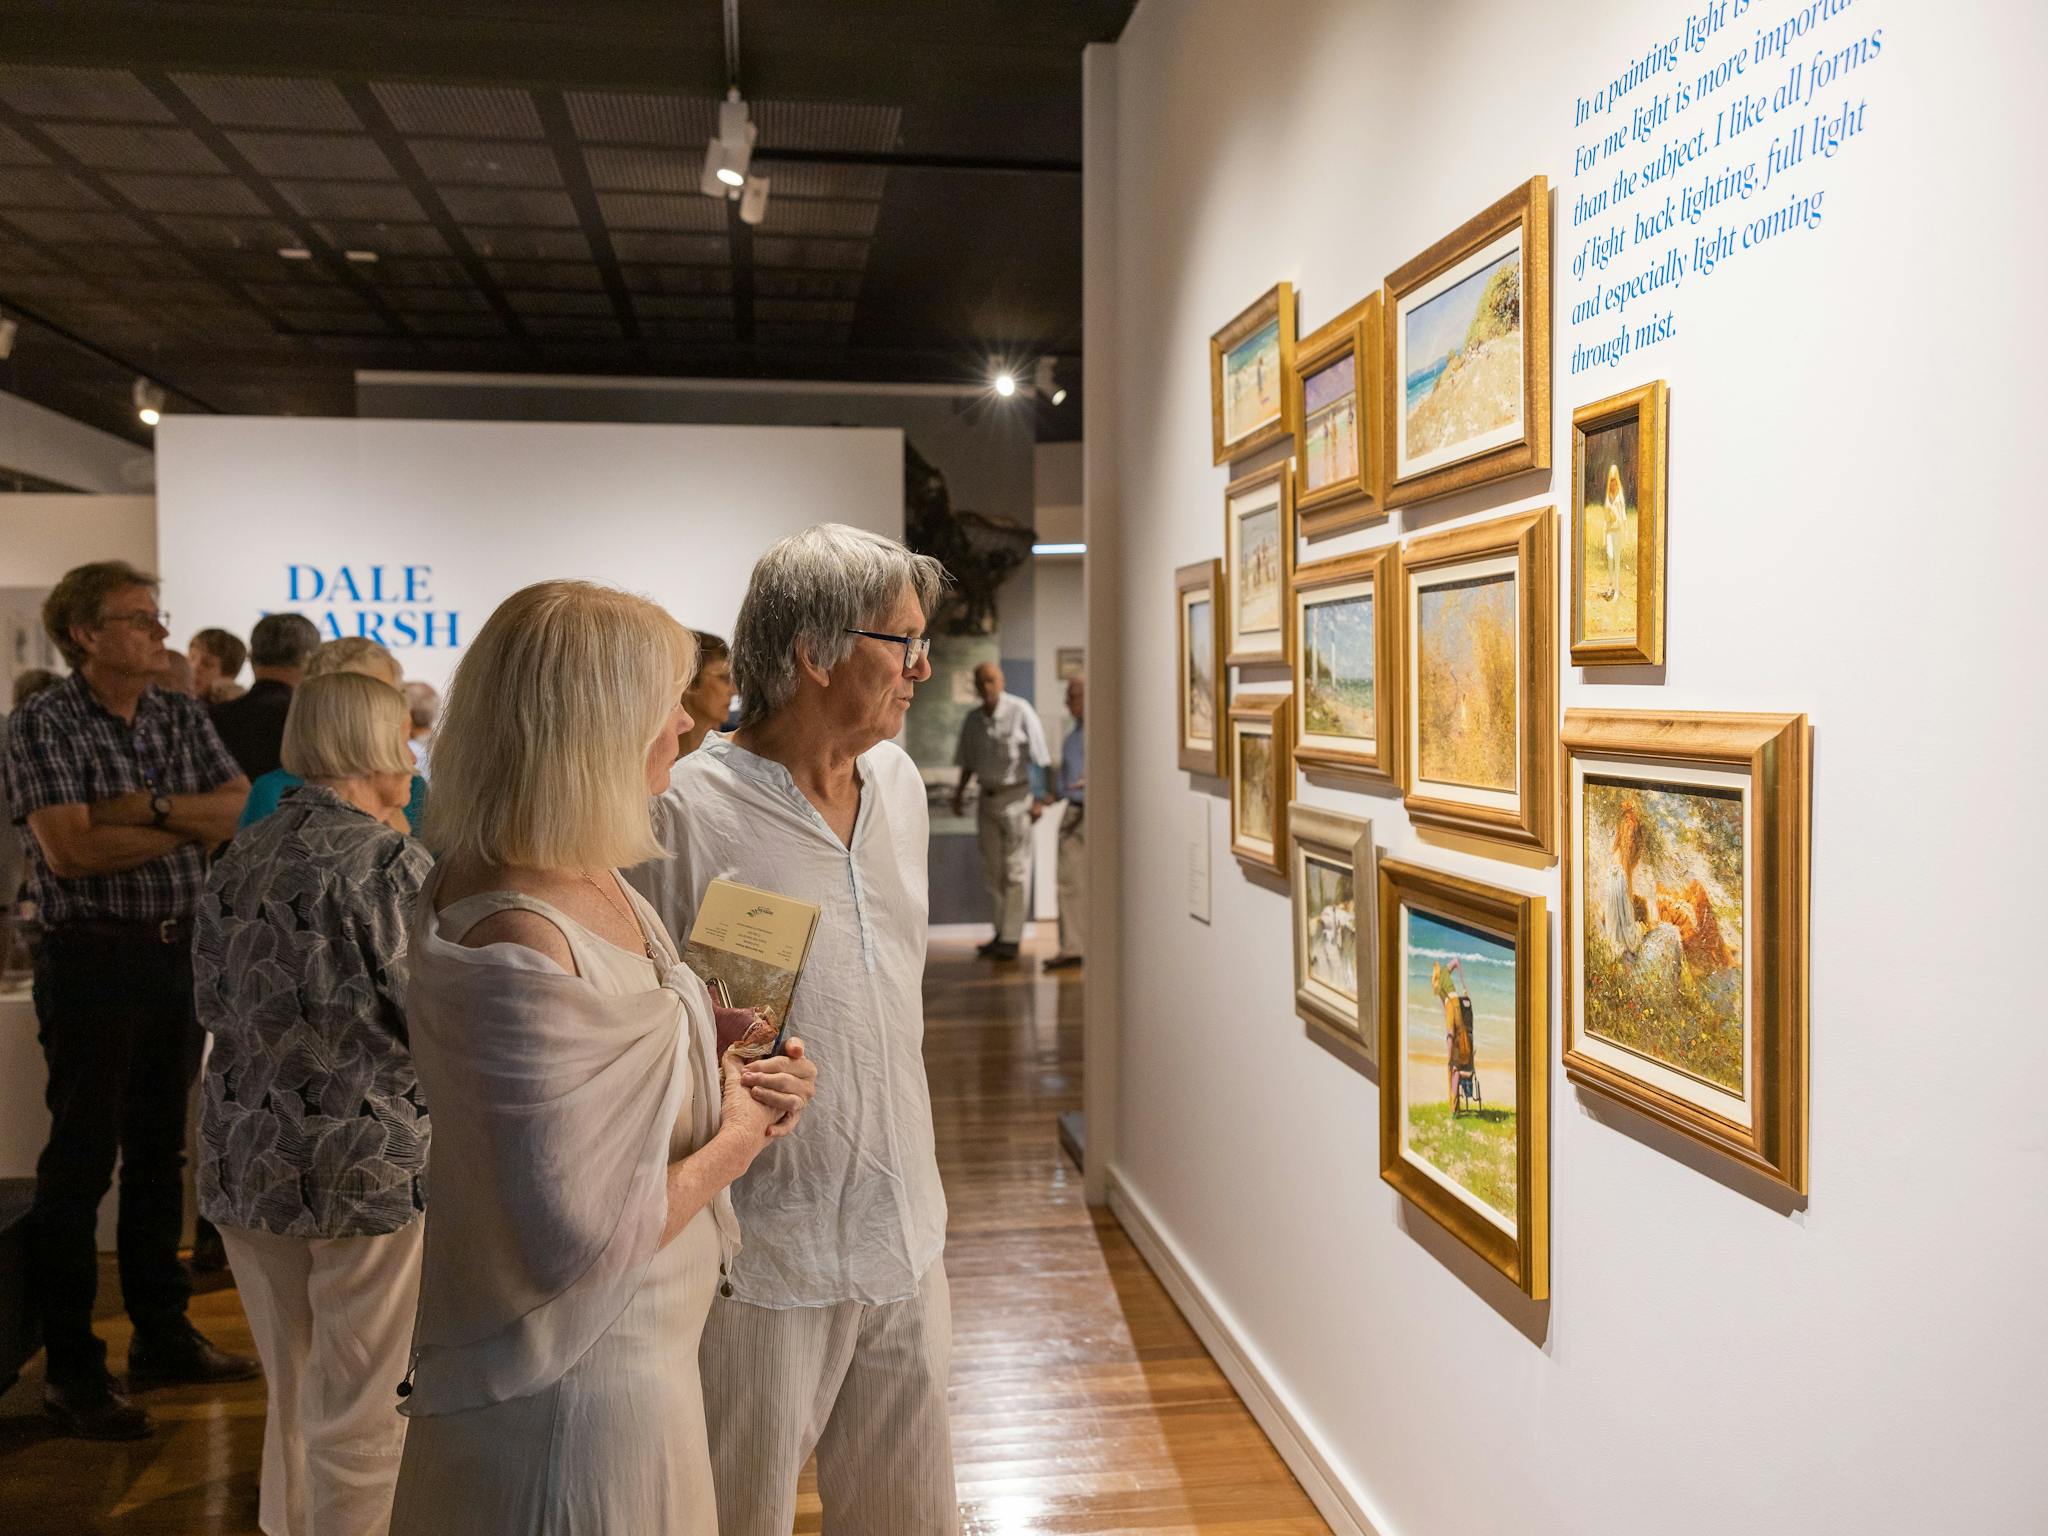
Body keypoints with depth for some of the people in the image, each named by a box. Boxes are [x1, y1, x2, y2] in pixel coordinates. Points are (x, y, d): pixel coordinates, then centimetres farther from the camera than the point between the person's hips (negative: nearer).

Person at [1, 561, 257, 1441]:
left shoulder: (183, 718, 8)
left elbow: (240, 809, -1)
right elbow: (70, 849, -19)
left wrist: (149, 807, -16)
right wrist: (194, 827, -11)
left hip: (181, 949, 6)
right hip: (93, 960, -5)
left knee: (160, 1151, 14)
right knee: (81, 1160, 3)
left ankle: (162, 1335, 27)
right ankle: (72, 1372, 14)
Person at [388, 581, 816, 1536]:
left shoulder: (594, 883, -1)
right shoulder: (519, 951, -30)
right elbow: (577, 1241, -28)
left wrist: (731, 1078, -3)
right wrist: (731, 1145, -14)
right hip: (573, 1383, -9)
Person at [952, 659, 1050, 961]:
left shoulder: (1020, 712, -10)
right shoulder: (973, 719, 6)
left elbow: (1041, 758, -11)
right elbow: (968, 761, 15)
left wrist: (1039, 799, -15)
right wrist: (959, 793, 2)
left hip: (1016, 795, -6)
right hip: (988, 798, 6)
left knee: (1015, 869, -4)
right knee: (991, 870, 8)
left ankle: (1010, 939, -2)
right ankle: (1003, 931, 18)